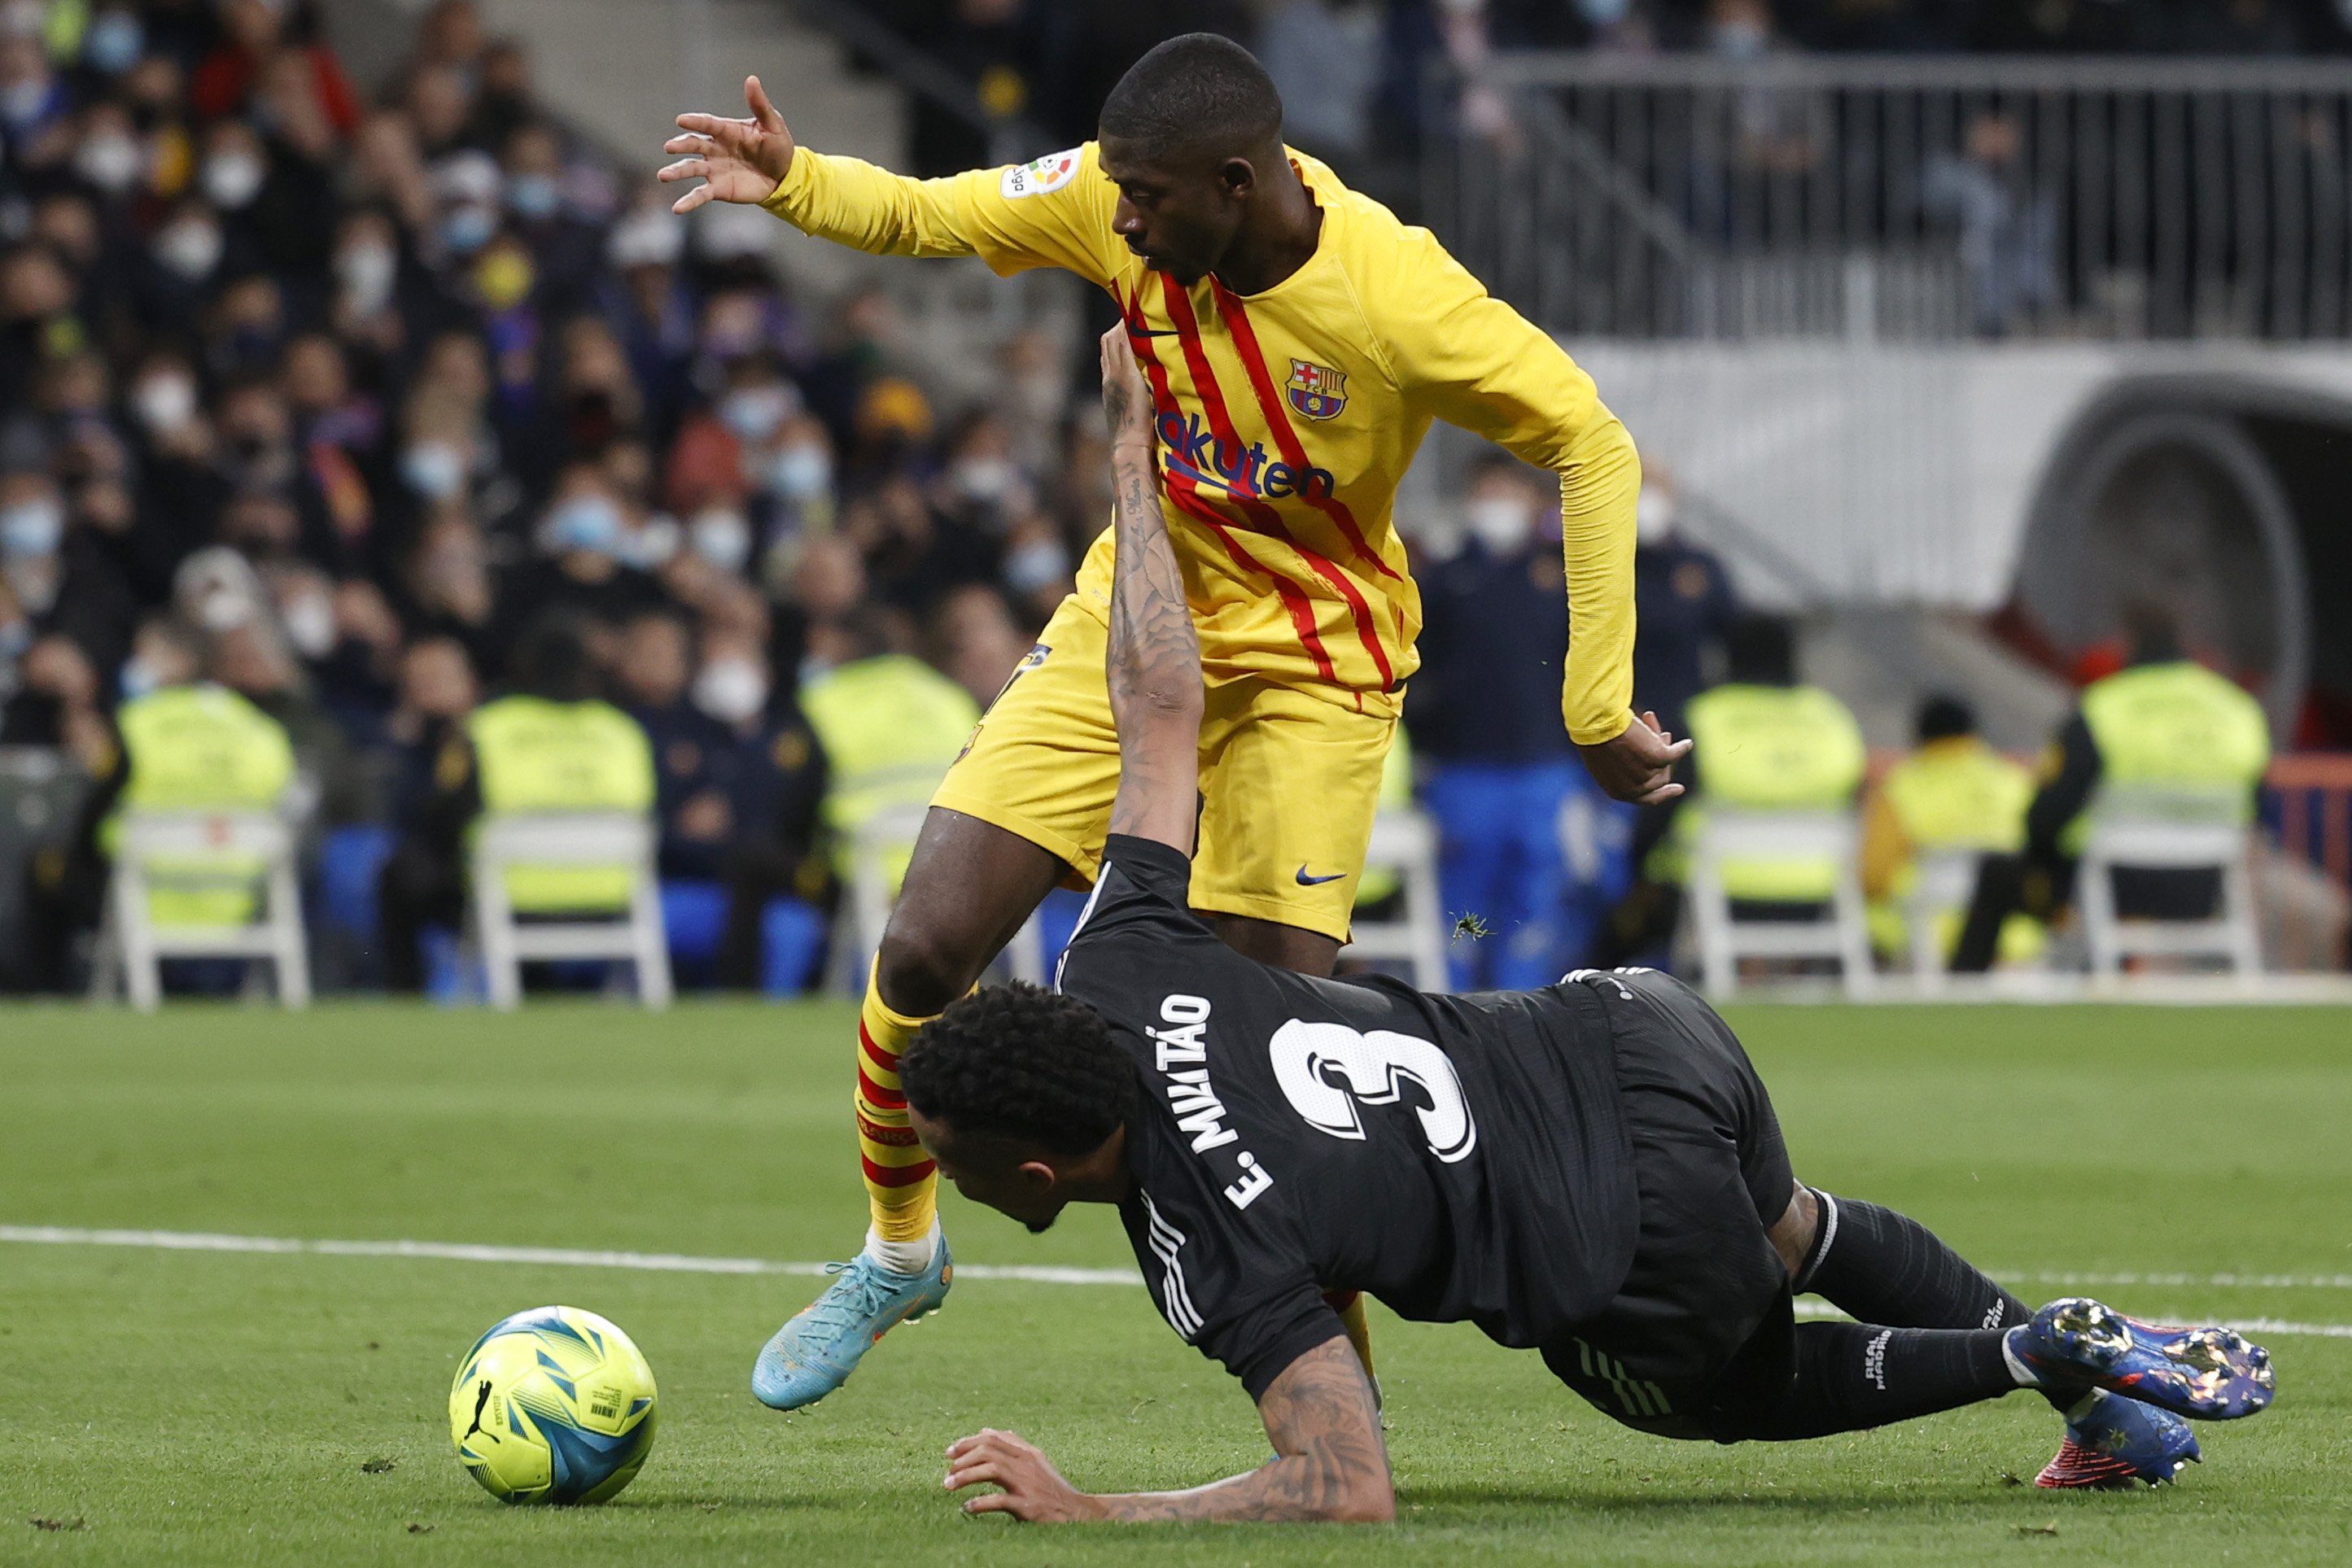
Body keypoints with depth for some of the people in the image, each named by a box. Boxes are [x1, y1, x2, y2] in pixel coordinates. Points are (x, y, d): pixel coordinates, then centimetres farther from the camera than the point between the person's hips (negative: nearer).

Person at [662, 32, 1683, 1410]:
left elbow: (1594, 446, -18)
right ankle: (898, 1253, 22)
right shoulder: (1119, 202, -15)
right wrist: (792, 182, -23)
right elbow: (922, 215, -1)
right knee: (924, 955, -6)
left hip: (1311, 663, -4)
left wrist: (1597, 710, -18)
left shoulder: (1397, 299, -27)